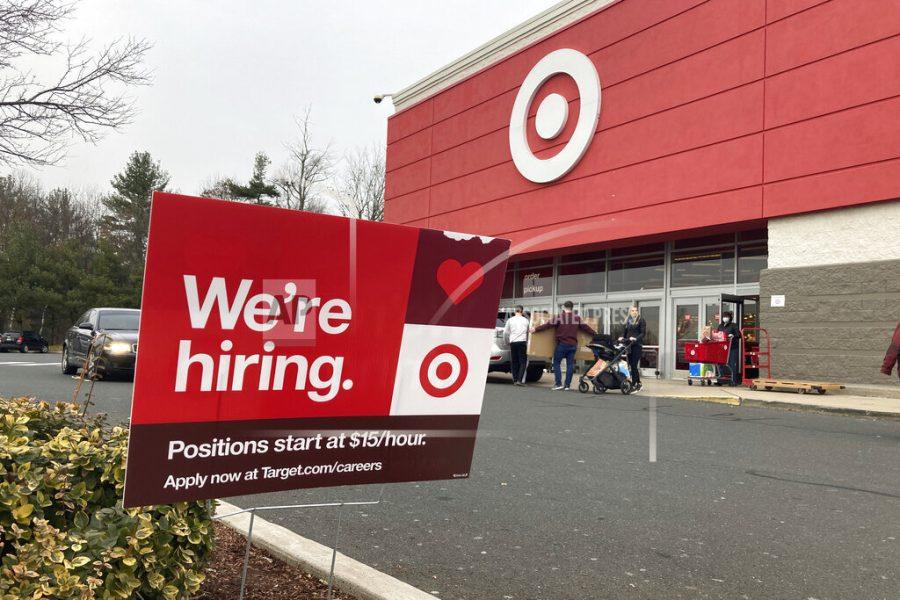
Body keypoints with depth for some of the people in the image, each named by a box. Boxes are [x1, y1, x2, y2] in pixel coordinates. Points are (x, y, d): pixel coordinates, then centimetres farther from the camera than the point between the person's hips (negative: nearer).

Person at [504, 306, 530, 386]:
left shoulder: (510, 320, 7)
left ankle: (515, 380, 8)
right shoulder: (525, 320, 8)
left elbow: (505, 333, 8)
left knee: (514, 362, 9)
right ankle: (520, 380, -11)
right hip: (522, 342, -1)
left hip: (513, 342, 1)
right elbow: (528, 332, 12)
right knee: (523, 362, 1)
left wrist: (508, 340, 25)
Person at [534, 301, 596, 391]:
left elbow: (548, 325, -8)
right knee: (570, 364, 7)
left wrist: (536, 329, -3)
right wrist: (595, 334, 27)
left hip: (562, 344, -4)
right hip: (573, 345, 4)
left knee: (556, 363, 3)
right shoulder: (577, 318, 7)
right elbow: (585, 327, 13)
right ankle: (567, 385, 7)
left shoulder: (560, 317, -5)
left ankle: (559, 384, -6)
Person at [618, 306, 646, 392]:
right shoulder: (628, 321, 17)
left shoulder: (641, 320, 0)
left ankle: (634, 384, -8)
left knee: (634, 365, -10)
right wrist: (622, 337, 1)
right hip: (629, 345, 6)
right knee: (631, 365, 6)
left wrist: (636, 338, -21)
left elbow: (643, 333, -7)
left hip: (637, 345, -6)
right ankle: (638, 383, 17)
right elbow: (625, 331, 20)